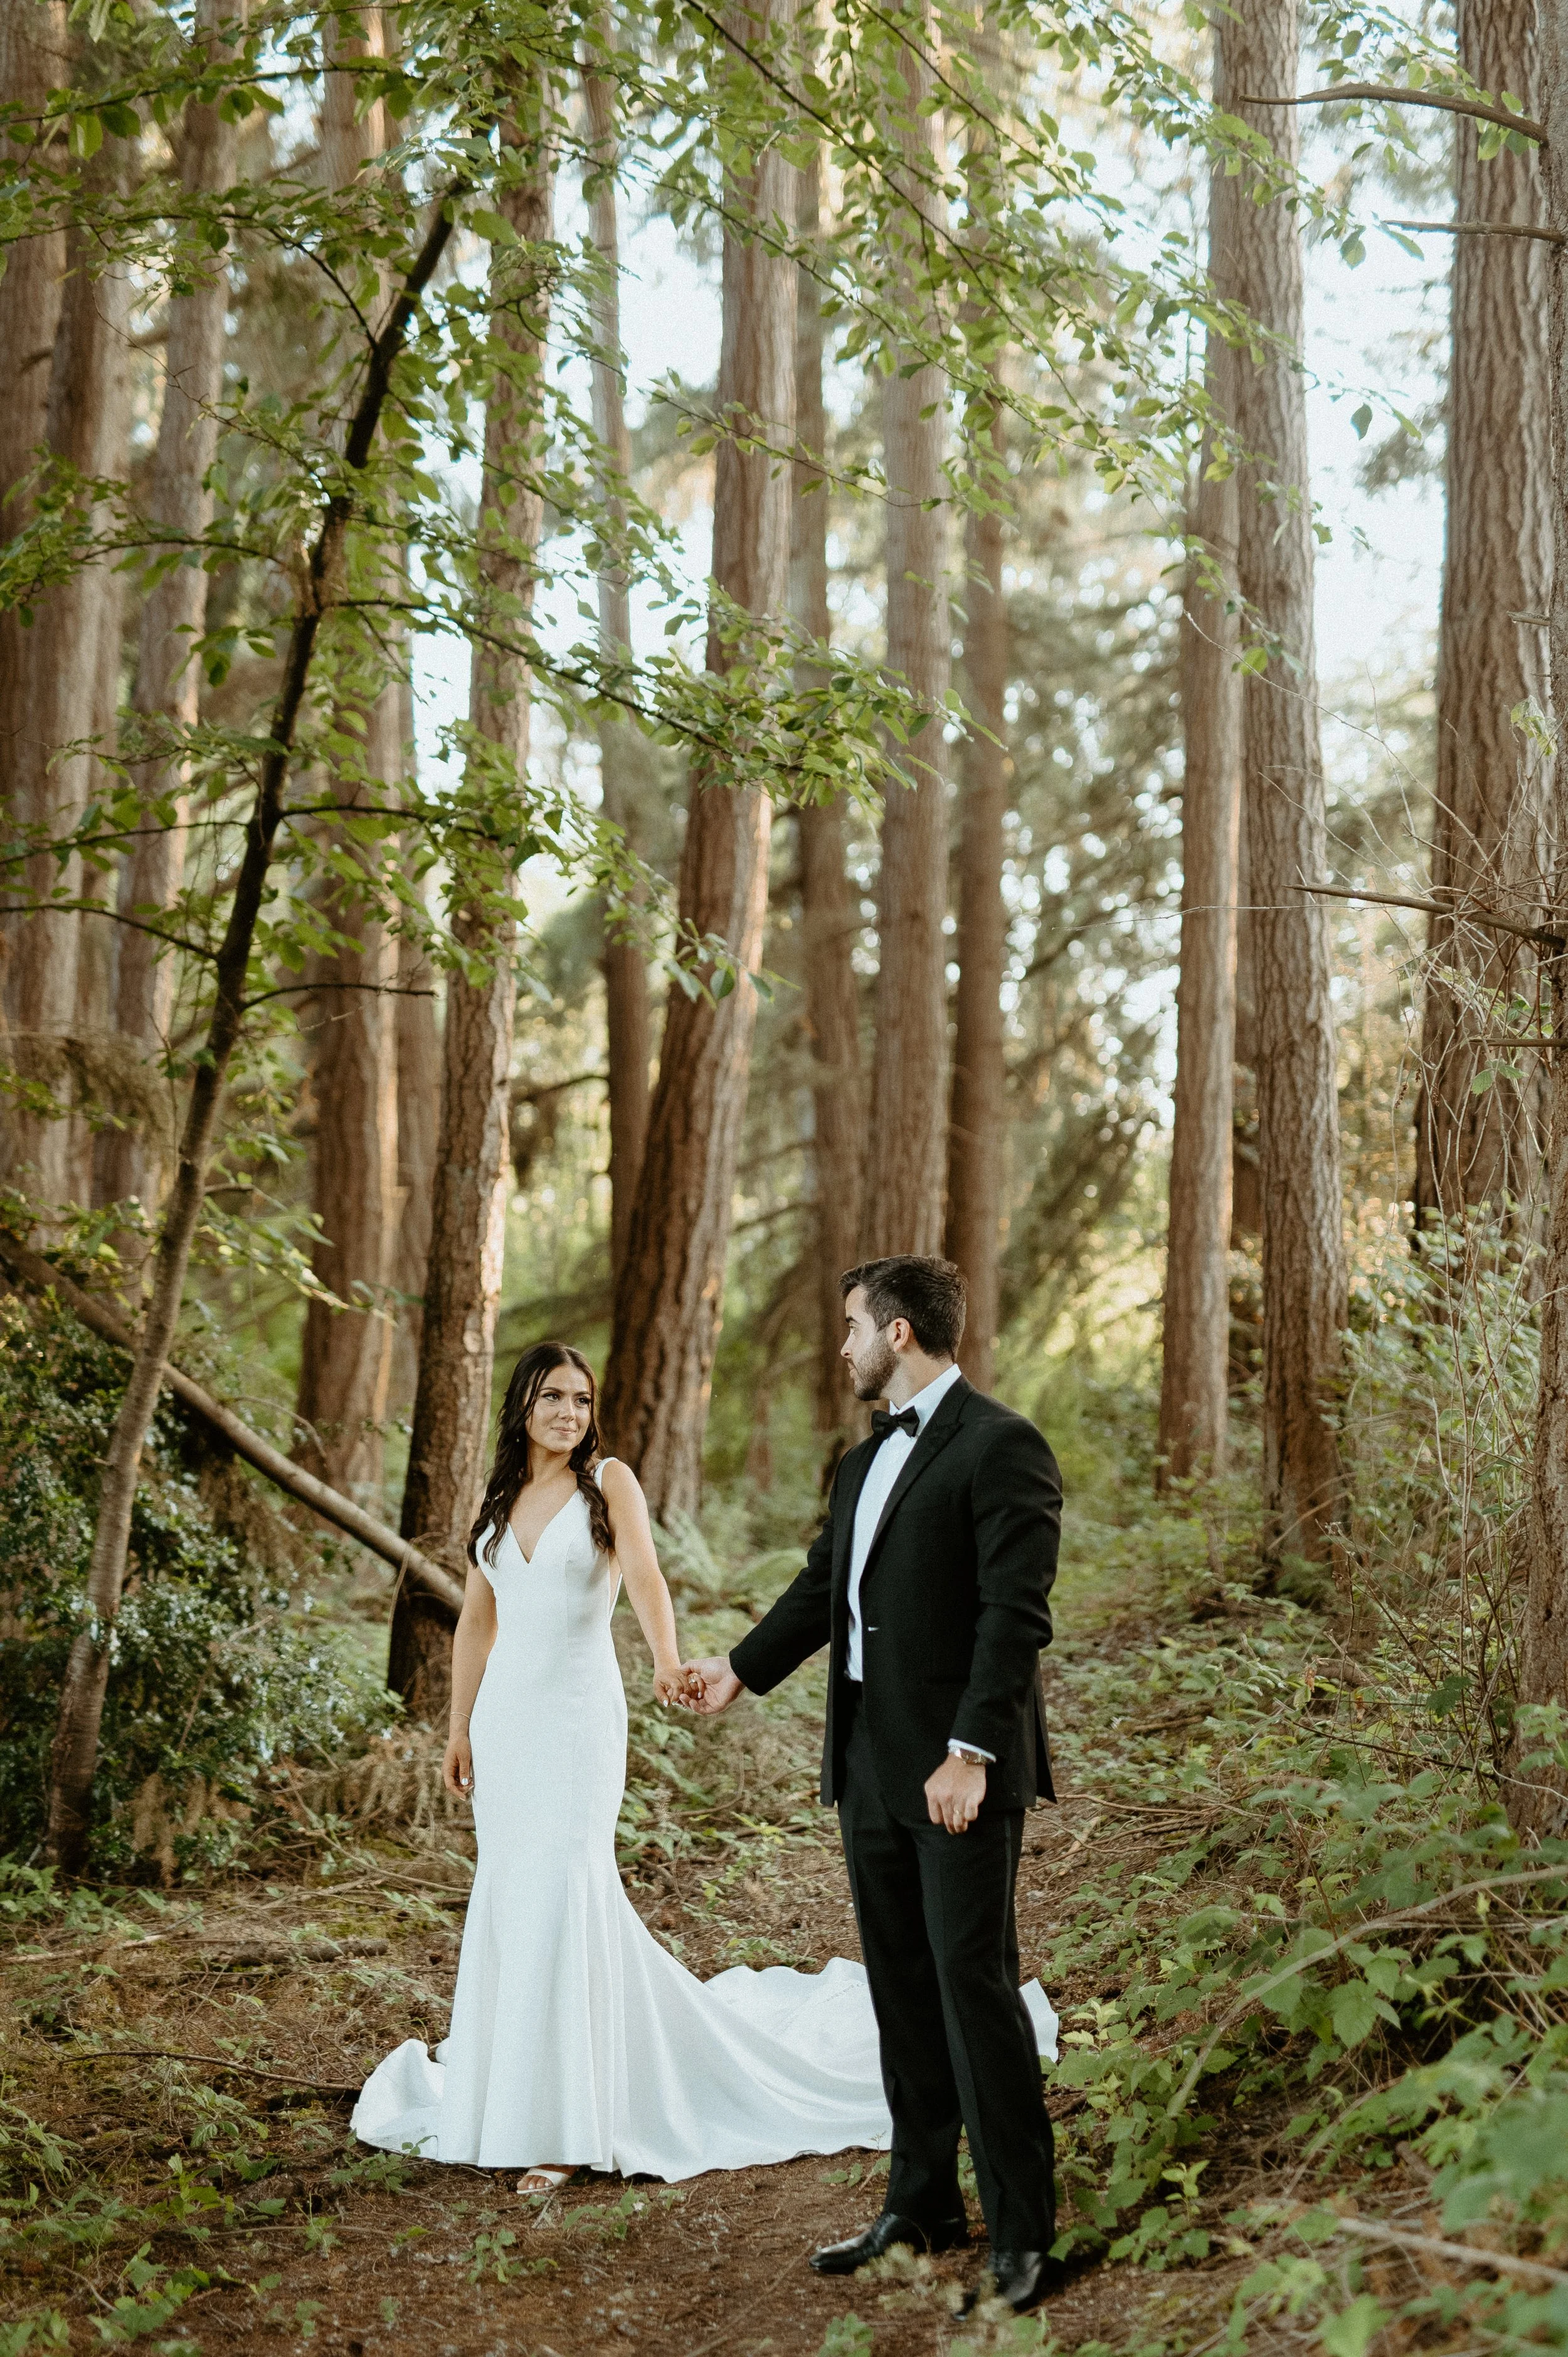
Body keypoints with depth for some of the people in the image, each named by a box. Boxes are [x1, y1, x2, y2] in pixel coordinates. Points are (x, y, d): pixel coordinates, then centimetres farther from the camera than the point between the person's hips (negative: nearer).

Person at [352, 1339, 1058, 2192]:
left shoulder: (610, 1483, -5)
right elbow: (476, 1620, 16)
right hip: (505, 1714, 5)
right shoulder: (499, 1500, 10)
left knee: (558, 1895, -10)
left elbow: (645, 1577, -21)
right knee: (509, 1893, 8)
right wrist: (458, 1728, 15)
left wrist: (668, 1662, -39)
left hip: (578, 1714, -5)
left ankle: (561, 2127, -3)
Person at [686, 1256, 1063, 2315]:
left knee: (974, 1984, -5)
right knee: (902, 1990, 14)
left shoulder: (1000, 1446, -12)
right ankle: (923, 2203, 26)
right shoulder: (865, 1461, 15)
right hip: (871, 1765, 8)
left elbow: (1016, 1613, -18)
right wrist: (744, 1668, 32)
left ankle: (1024, 2228, 7)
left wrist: (970, 1751, -22)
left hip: (958, 1767, -8)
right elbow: (823, 1584, 26)